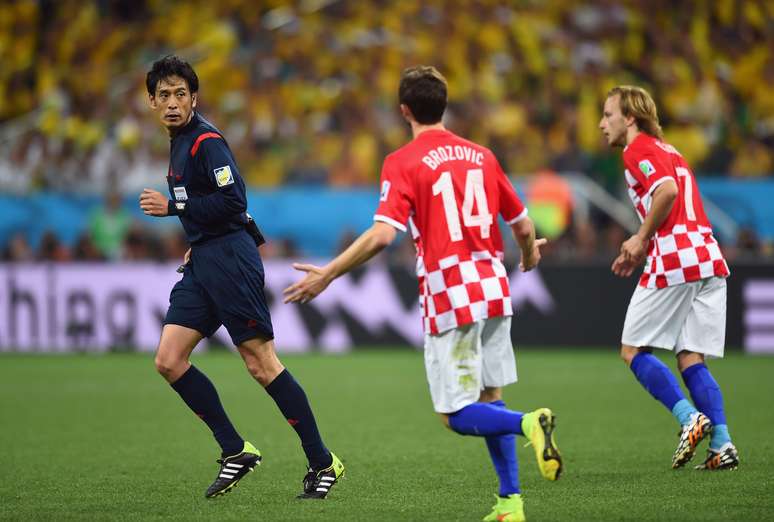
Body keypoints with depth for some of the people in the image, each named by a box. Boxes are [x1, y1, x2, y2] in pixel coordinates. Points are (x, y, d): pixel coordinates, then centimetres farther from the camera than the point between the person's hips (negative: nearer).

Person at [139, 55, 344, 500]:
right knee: (169, 362, 0)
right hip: (202, 263, 10)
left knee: (262, 364, -9)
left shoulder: (206, 141, -11)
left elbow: (233, 201, -20)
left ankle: (323, 463, -2)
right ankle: (236, 451, 5)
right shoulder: (181, 141, 18)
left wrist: (173, 206, -16)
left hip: (229, 259, -10)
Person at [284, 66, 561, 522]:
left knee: (457, 415, 0)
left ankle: (528, 423, -28)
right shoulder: (481, 155, 11)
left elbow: (382, 235, -18)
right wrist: (531, 254, 39)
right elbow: (523, 226, 16)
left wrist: (327, 275, -11)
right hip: (493, 291, 6)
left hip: (449, 298, -6)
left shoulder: (403, 162, -6)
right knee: (490, 398, 16)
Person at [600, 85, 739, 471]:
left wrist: (642, 238, -10)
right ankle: (722, 445, -3)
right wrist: (640, 250, 19)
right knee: (691, 360, 7)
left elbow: (667, 190, -21)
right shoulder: (667, 151, 26)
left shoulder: (639, 150, -3)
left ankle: (689, 418, -11)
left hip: (673, 263, -8)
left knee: (633, 350, 2)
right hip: (709, 261, 8)